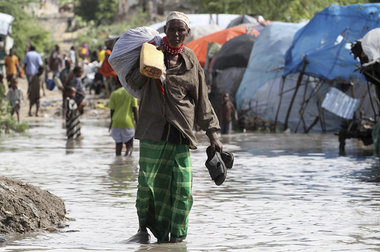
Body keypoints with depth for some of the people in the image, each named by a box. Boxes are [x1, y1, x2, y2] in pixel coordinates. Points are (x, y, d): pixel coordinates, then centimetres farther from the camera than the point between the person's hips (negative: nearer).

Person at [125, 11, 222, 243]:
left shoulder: (191, 62, 12)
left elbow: (202, 100, 15)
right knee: (148, 183, -6)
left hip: (181, 134, 2)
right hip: (153, 132, -2)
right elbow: (133, 82, 1)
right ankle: (144, 229, 12)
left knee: (182, 189, -5)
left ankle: (177, 234, 4)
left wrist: (212, 133, 12)